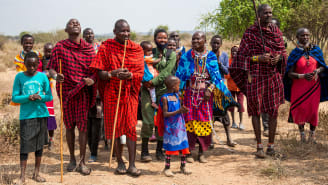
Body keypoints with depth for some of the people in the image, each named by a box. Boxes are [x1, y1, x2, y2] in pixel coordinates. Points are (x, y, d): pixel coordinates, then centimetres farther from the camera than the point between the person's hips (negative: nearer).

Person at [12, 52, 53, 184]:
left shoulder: (42, 76, 1)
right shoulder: (19, 77, -1)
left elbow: (49, 96, 4)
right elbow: (14, 98, -2)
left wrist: (40, 97, -17)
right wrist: (28, 98, -19)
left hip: (41, 114, 2)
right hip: (26, 115, -2)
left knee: (39, 144, 10)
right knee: (25, 145, -4)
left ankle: (36, 173, 22)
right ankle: (22, 176, 2)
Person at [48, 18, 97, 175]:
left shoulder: (89, 48, 6)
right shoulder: (60, 47, 2)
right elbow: (51, 68, 0)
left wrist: (92, 79, -15)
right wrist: (55, 76, -22)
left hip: (83, 91, 0)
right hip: (66, 90, 0)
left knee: (82, 125, -3)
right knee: (69, 125, 10)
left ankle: (82, 162, 4)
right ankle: (72, 159, 24)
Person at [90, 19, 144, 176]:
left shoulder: (136, 49, 4)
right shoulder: (106, 47, 0)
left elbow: (140, 73, -1)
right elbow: (100, 74, -4)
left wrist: (129, 75, -23)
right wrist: (113, 73, -25)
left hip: (130, 93, 1)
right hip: (112, 93, -1)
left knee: (131, 127, -4)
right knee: (115, 128, 4)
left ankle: (132, 164, -2)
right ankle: (120, 162, 17)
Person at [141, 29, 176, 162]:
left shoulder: (171, 54, 6)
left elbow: (167, 71, -7)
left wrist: (154, 81, -16)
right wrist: (145, 81, -16)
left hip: (163, 89, 1)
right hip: (148, 89, 0)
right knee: (148, 121, -6)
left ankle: (159, 150, 16)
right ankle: (144, 151, 4)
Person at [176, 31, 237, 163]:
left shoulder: (211, 56, 5)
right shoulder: (186, 57, 5)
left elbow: (216, 76, 2)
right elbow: (180, 75, 5)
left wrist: (210, 89, -13)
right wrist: (179, 90, -5)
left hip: (205, 93, 1)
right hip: (190, 92, 0)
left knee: (204, 122, 2)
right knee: (189, 121, -4)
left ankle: (201, 152, 12)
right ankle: (188, 152, 4)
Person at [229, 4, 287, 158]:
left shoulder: (276, 31, 10)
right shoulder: (250, 33, -2)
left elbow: (283, 51, 16)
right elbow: (243, 56, -2)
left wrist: (279, 57, -7)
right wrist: (258, 58, -16)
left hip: (274, 76, 3)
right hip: (256, 76, -3)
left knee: (273, 111, 4)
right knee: (256, 111, 1)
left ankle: (271, 145, 14)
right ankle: (259, 145, 9)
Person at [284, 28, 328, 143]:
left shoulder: (316, 50, 4)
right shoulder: (294, 53, -3)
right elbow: (290, 74, -6)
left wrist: (317, 70, -14)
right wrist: (303, 76, -22)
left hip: (314, 86, 1)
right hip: (299, 87, -1)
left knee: (313, 110, 2)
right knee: (300, 110, 3)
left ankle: (312, 134, 19)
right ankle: (302, 134, 23)